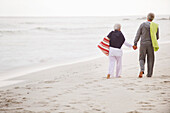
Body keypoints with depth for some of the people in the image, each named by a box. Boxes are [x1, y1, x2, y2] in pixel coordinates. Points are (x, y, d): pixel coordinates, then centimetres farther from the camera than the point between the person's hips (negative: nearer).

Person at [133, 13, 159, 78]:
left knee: (142, 58, 9)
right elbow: (157, 37, 8)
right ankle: (149, 74, 13)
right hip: (150, 44, 1)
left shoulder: (142, 25, -5)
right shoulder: (155, 26, 0)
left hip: (143, 44, -1)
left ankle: (142, 70, -16)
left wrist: (135, 44, 1)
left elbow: (138, 35, -4)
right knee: (150, 59, 13)